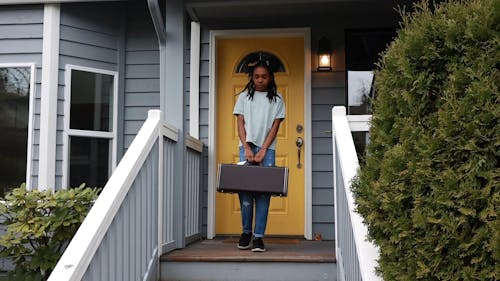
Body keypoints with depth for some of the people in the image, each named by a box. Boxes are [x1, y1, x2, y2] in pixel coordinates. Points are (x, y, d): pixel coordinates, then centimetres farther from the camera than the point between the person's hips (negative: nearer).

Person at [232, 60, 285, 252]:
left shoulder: (276, 99, 11)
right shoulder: (244, 97, 13)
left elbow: (275, 126, 4)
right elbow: (240, 124, 6)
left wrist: (263, 150, -8)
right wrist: (247, 148, -7)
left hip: (267, 148, 0)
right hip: (247, 147, 1)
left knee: (263, 192, -5)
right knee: (245, 189, -6)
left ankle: (258, 236, -4)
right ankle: (246, 231, 8)